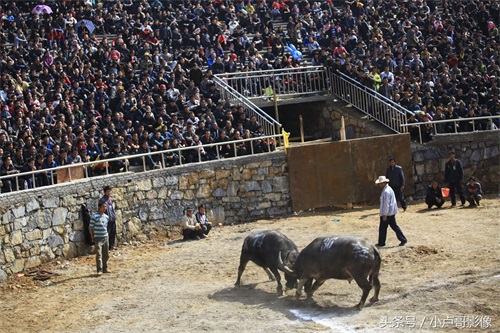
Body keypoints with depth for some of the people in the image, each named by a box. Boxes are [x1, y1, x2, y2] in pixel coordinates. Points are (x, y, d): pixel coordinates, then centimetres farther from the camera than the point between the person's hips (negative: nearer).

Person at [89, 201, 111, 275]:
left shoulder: (106, 217, 9)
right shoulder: (94, 217, -10)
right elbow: (90, 227, -6)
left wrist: (106, 235, 16)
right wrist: (93, 237, -5)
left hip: (105, 237, 6)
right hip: (98, 238, -6)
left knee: (106, 254, 11)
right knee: (99, 255, -9)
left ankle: (105, 268, 22)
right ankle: (99, 270, -7)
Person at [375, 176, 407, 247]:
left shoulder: (386, 191, -21)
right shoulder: (389, 189, 11)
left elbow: (386, 203, -23)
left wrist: (384, 214, -20)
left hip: (387, 213, -10)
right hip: (392, 212, 10)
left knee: (382, 228, 2)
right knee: (394, 226, 14)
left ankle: (381, 243, 12)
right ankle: (403, 239, 12)